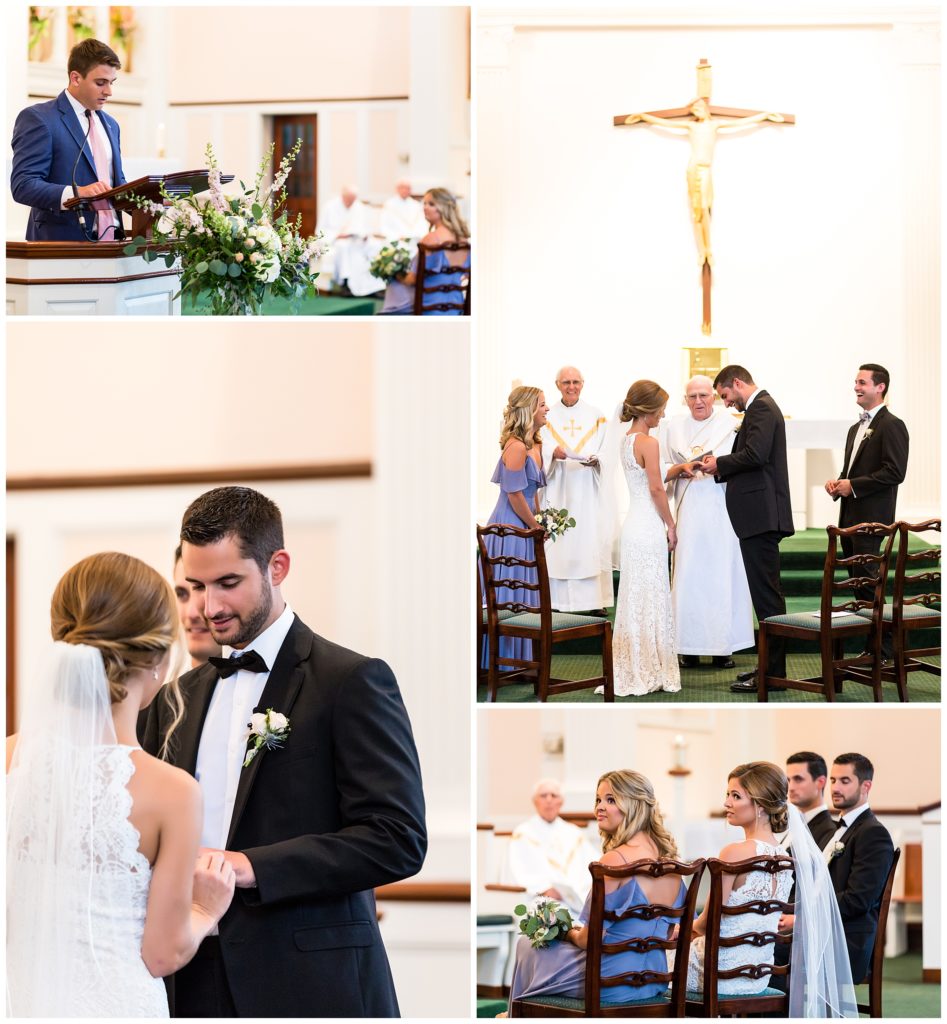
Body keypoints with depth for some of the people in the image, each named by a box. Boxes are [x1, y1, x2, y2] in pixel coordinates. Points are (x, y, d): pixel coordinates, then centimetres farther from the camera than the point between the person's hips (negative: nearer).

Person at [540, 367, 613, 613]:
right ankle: (558, 600, -5)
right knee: (558, 543, -6)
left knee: (591, 541, -5)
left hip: (587, 490, 0)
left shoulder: (595, 415, 10)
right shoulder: (548, 416, 9)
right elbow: (541, 450, -1)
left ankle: (595, 600, -3)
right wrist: (553, 453, -22)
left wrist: (594, 459, -16)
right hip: (558, 490, 0)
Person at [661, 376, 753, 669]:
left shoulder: (728, 423, 3)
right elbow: (663, 468, 12)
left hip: (720, 510, -2)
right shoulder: (675, 426, 11)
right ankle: (689, 648, 1)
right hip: (689, 510, 2)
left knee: (722, 574, -3)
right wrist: (680, 470, -8)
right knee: (688, 575, -3)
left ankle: (722, 647, 1)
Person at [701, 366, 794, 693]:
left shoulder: (761, 408, -11)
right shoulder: (761, 407, 20)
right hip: (761, 516, 11)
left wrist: (720, 464, -9)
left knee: (766, 595, -9)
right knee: (767, 594, 14)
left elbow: (756, 455, -23)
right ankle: (771, 664, 19)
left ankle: (773, 673, -8)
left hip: (761, 515, -11)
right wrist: (722, 469, 9)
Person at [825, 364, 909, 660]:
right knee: (858, 580, 9)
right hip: (850, 517, 10)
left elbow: (895, 472, -18)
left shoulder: (891, 425, -9)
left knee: (867, 579, -12)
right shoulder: (856, 429, 21)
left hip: (871, 517, -9)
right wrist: (838, 482, 7)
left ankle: (882, 648, -8)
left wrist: (853, 486, -16)